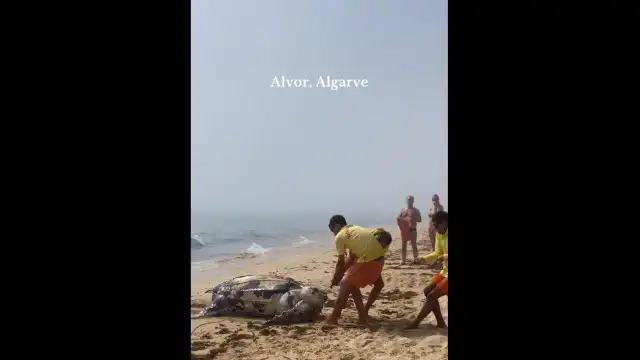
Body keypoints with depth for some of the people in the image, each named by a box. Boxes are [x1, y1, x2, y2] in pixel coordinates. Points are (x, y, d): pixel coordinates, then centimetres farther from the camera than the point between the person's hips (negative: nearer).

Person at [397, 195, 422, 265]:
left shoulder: (416, 210, 3)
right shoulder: (403, 210, 9)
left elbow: (420, 220, -1)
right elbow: (398, 219, 12)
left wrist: (413, 219, -18)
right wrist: (400, 226, -2)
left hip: (412, 229, -3)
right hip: (404, 230, 3)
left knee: (414, 245, -7)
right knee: (404, 246, 5)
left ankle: (415, 259, -5)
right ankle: (403, 260, 9)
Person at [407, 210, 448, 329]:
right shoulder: (439, 234, 4)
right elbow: (438, 253, 11)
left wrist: (445, 257, -37)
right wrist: (424, 259, -2)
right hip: (445, 271, 9)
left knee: (432, 296, -11)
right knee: (427, 291, 5)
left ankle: (414, 324, -3)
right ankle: (441, 323, 10)